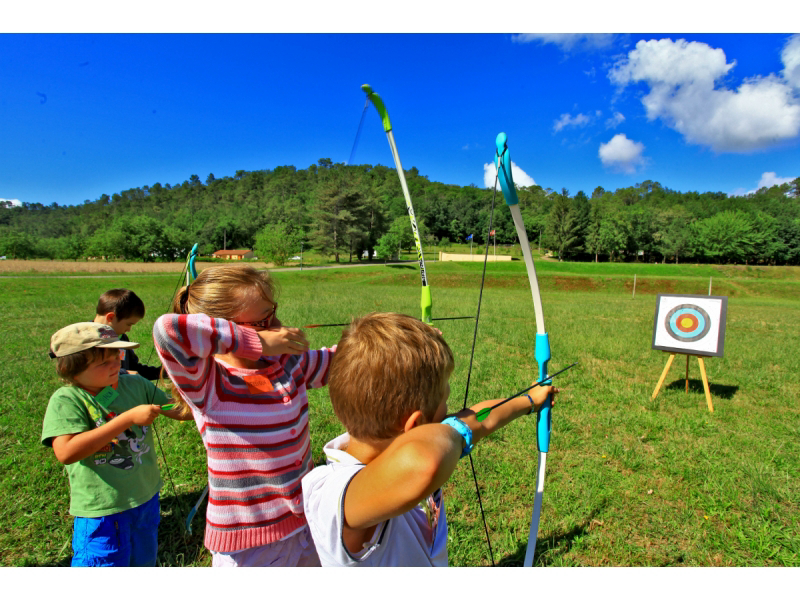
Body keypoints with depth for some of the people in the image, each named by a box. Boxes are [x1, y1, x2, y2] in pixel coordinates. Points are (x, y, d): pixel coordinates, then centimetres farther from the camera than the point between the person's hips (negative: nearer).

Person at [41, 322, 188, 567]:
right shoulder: (66, 400, -16)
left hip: (147, 498, 5)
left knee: (143, 562, 24)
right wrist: (129, 418, -31)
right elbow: (66, 452, -30)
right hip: (102, 512, -5)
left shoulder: (135, 384, -5)